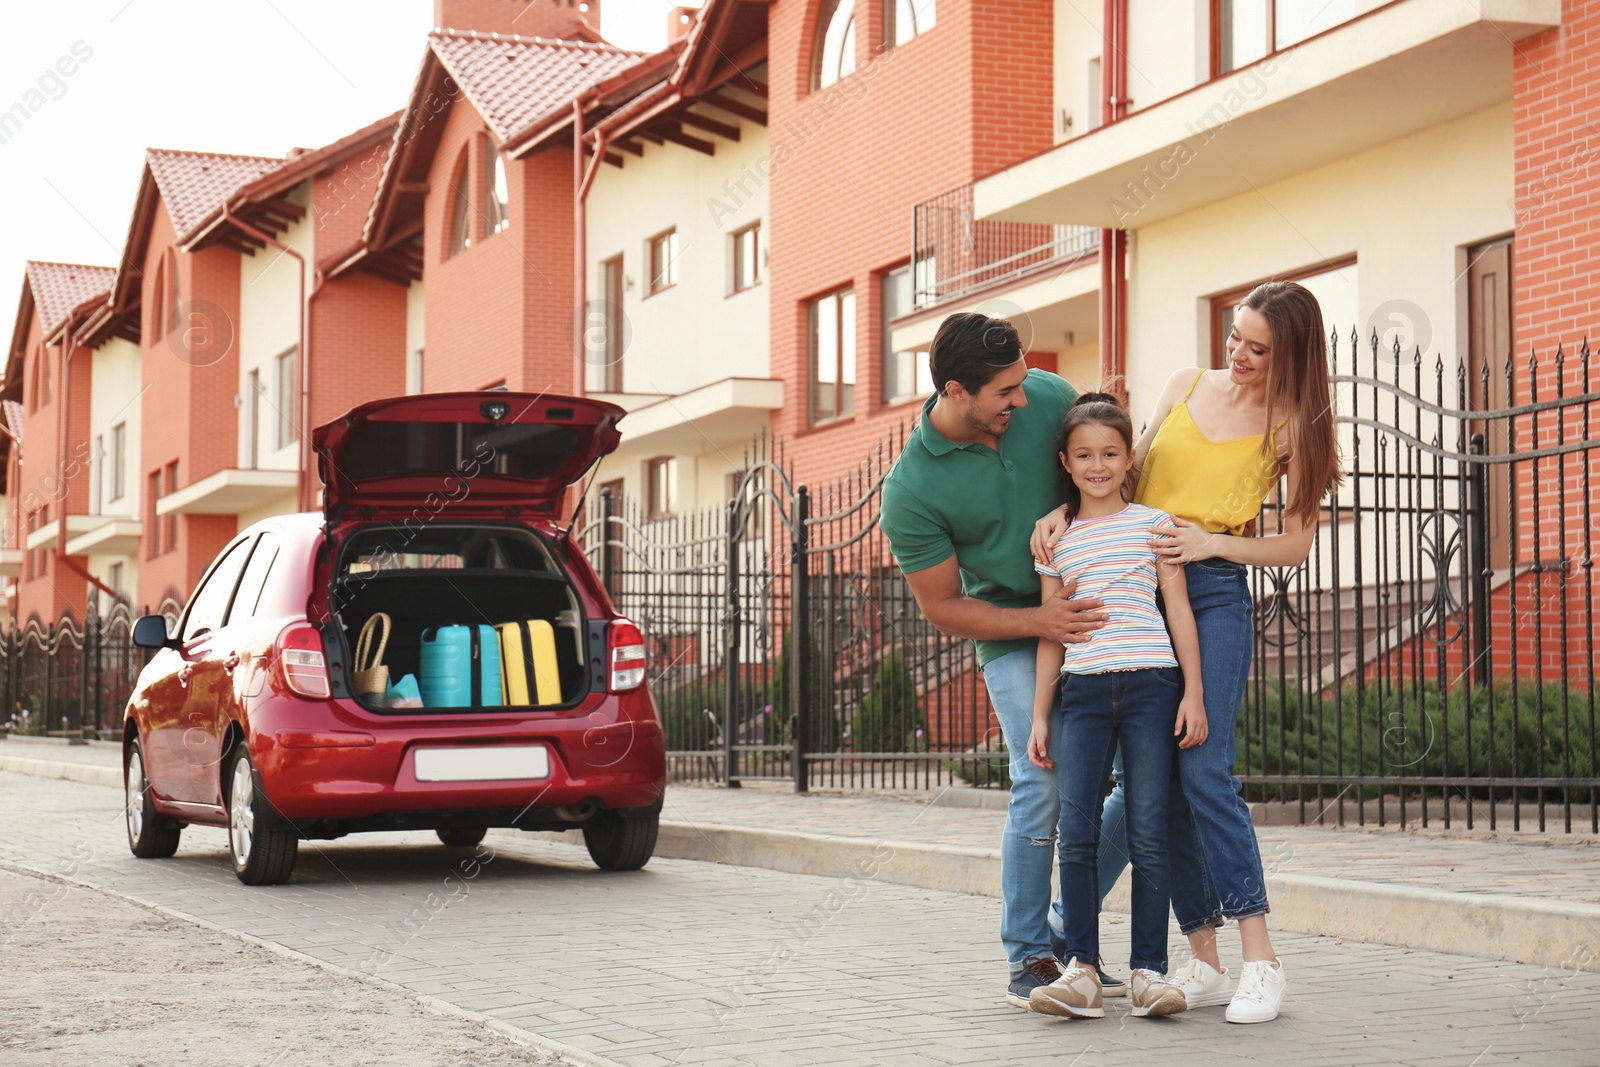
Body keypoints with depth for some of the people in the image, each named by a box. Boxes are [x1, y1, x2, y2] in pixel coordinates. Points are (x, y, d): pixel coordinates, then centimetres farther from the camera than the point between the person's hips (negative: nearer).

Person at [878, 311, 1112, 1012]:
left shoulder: (1047, 396, -8)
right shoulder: (911, 489, -18)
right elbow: (944, 608, -10)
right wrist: (1042, 623, -20)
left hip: (1097, 607, 4)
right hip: (1012, 633, -4)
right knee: (1044, 783, -17)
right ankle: (1029, 959, -2)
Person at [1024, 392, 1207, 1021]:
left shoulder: (1153, 525, 8)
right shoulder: (1057, 540, 14)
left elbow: (1179, 611, 6)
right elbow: (1051, 633, 16)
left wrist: (1194, 694, -1)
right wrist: (1040, 715, 11)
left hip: (1149, 686, -2)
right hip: (1081, 690, 2)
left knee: (1148, 834, -4)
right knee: (1076, 833, -6)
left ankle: (1148, 969, 1)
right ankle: (1080, 968, -2)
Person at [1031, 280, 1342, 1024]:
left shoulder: (1293, 426, 4)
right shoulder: (1186, 386, 13)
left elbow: (1295, 546, 2)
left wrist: (1212, 543, -12)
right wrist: (1062, 512, 2)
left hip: (1214, 596, -4)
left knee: (1204, 769, -17)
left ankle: (1260, 961, -14)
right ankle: (1204, 963, 3)